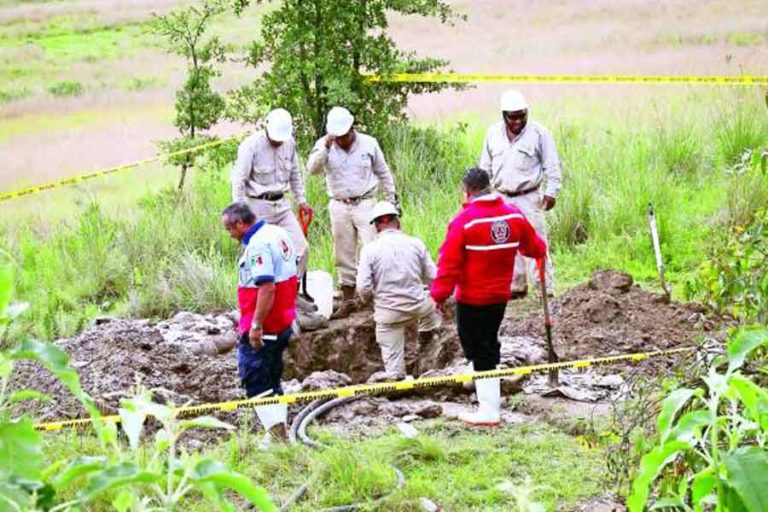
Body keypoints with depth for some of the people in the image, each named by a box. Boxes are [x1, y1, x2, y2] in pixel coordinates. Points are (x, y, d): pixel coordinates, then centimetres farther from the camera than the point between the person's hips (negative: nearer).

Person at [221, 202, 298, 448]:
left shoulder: (257, 245, -21)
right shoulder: (279, 234, 10)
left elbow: (267, 288, -28)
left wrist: (256, 326, -25)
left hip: (263, 327, -10)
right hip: (283, 324, 10)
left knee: (255, 379, -3)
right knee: (271, 379, 18)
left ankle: (274, 430, -8)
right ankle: (280, 432, 21)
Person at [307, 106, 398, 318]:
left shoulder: (369, 143, 0)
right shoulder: (324, 145, 0)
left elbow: (383, 173, 9)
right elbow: (313, 168, -16)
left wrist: (392, 200, 12)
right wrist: (325, 147, -27)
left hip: (365, 204, -2)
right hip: (339, 206, 2)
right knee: (344, 255, 7)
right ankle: (347, 299, 15)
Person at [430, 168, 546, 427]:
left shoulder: (464, 221, -18)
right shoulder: (514, 215, -2)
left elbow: (449, 264, -17)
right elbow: (535, 247, 13)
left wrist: (440, 295, -7)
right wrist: (540, 250, 36)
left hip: (472, 299, -6)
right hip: (500, 296, 6)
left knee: (480, 350, 0)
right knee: (489, 343, 23)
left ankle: (489, 410, 1)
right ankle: (489, 395, 35)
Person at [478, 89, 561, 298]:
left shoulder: (538, 133, -6)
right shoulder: (493, 133, 6)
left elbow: (552, 166, -4)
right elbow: (485, 167, 16)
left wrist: (551, 192, -10)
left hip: (529, 198, -4)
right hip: (502, 198, 5)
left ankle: (545, 290, -6)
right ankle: (516, 287, 17)